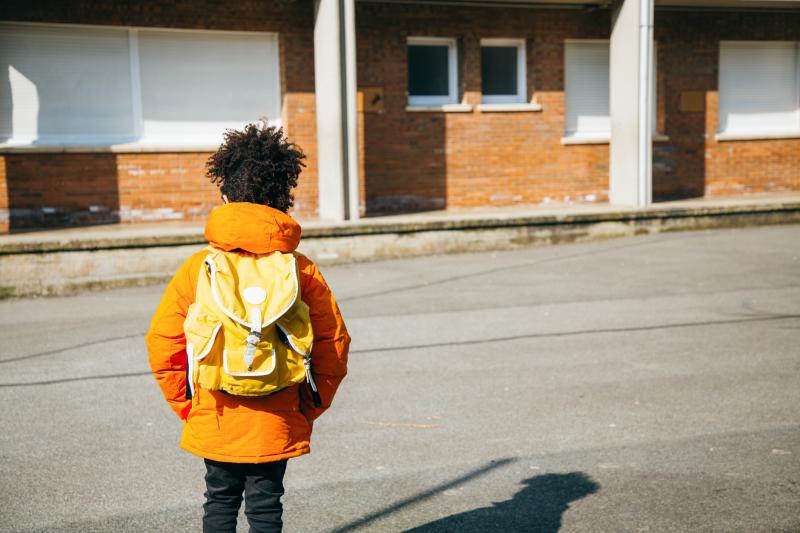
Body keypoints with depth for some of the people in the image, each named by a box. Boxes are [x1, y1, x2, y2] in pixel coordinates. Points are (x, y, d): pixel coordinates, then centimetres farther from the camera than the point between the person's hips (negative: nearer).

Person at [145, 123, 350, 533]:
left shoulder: (199, 267, -7)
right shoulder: (300, 269, -6)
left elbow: (161, 341, -6)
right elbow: (334, 341, -6)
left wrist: (185, 403, 7)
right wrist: (311, 405, 6)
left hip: (215, 420, 1)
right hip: (278, 423, 0)